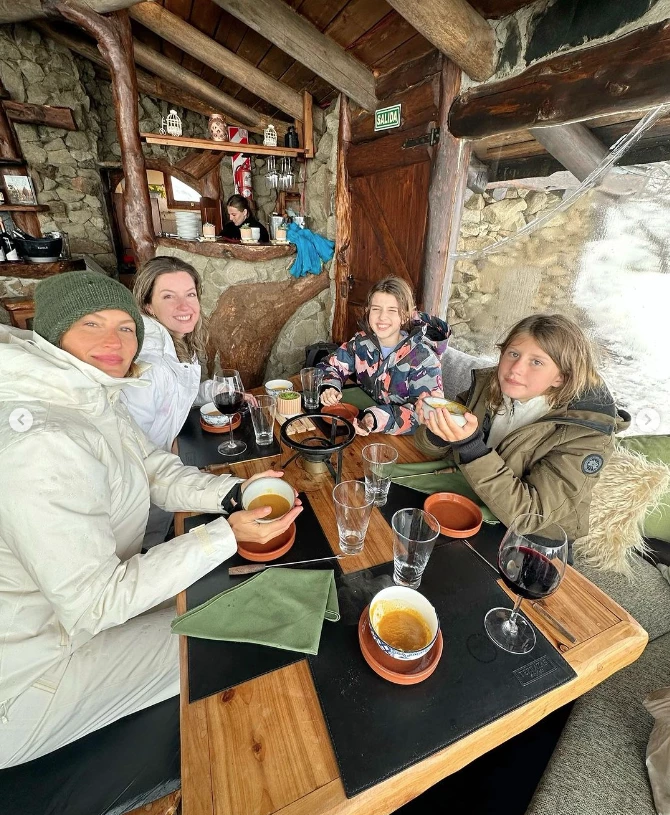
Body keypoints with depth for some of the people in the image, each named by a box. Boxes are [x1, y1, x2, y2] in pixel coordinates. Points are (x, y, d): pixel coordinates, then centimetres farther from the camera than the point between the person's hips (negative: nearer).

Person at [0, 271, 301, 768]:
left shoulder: (95, 398, -4)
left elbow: (160, 473, 0)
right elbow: (95, 605, -31)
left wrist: (234, 491, -16)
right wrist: (227, 535, -31)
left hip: (78, 602, 8)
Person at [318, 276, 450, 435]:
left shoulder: (423, 357, -15)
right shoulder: (361, 342, -2)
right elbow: (331, 366, 8)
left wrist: (380, 418, -35)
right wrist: (328, 387, -16)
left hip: (404, 440, -3)